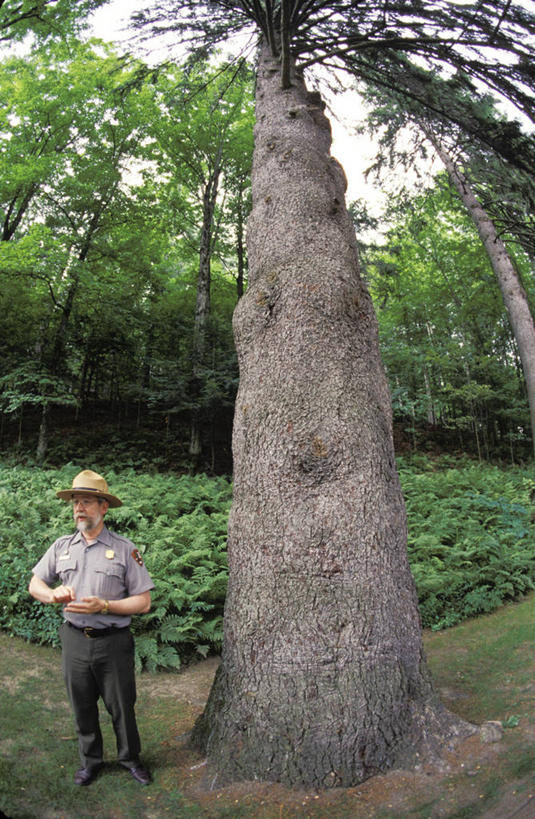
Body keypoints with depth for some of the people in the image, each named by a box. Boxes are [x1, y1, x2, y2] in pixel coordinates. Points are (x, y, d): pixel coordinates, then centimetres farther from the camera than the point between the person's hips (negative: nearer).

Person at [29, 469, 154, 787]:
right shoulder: (61, 546, 2)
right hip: (75, 640, 3)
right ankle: (91, 760, 42)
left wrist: (103, 606, -23)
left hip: (113, 643, -3)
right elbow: (35, 584, 11)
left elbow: (143, 602, -10)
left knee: (122, 706, 11)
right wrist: (54, 594, -12)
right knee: (82, 706, 18)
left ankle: (130, 758, 36)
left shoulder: (124, 549, -10)